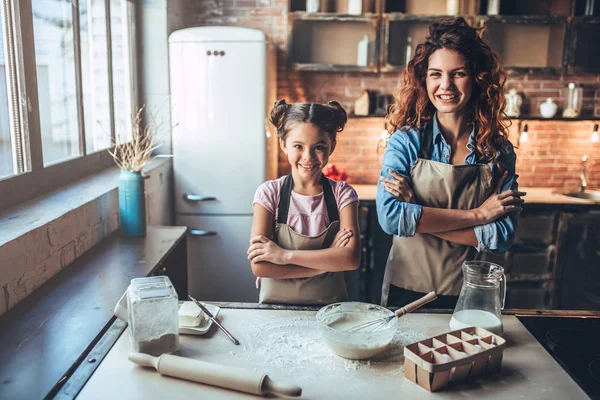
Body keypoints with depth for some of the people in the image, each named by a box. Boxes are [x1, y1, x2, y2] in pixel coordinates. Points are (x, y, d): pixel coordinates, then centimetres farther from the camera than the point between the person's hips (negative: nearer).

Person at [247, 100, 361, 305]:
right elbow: (259, 266, -12)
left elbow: (351, 258, -13)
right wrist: (329, 258, -14)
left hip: (329, 308, 1)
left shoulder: (343, 194, -1)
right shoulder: (269, 193, -3)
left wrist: (285, 255, -17)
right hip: (276, 306, 0)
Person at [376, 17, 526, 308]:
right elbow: (389, 217, -24)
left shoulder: (499, 150, -6)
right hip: (407, 291, -1)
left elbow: (502, 235, -13)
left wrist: (417, 217, -20)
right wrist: (475, 215, -20)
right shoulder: (406, 141, -11)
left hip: (467, 295, 1)